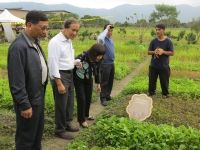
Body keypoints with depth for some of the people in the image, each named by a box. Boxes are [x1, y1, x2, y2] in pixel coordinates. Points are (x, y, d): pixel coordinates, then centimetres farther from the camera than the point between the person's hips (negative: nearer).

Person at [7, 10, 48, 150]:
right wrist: (24, 104, -20)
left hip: (39, 95, 9)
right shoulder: (19, 46, -24)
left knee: (38, 131, 24)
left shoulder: (35, 42, 3)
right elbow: (17, 81, -24)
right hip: (29, 99, -9)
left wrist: (42, 91, 12)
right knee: (26, 136, 9)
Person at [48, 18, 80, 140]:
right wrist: (59, 83, -22)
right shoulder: (56, 42, -19)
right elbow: (53, 64, -21)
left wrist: (75, 62, 2)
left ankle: (67, 124, 38)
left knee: (69, 101, 20)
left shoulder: (69, 41, 9)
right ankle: (60, 130, 19)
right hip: (60, 75, -9)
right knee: (61, 104, 3)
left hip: (69, 74, 9)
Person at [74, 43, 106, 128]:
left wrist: (98, 84, 8)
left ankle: (86, 115, 35)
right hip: (78, 80, -5)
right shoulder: (81, 57, -33)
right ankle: (81, 120, 6)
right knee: (81, 99, -6)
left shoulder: (98, 60, -16)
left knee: (88, 98, 12)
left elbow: (97, 72, 2)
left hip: (88, 80, 5)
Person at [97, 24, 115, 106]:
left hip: (112, 63, 8)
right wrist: (106, 29, -27)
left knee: (110, 81, 15)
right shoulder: (103, 39, -14)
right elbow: (100, 38, -40)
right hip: (105, 64, -8)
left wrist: (112, 60, 15)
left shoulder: (111, 39, 11)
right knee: (104, 82, -1)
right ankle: (103, 99, 7)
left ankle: (107, 96, 28)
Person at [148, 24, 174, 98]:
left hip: (164, 66, -2)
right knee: (152, 80, 11)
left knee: (164, 81, 8)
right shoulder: (153, 41, -1)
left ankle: (165, 94, 27)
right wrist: (154, 52, -18)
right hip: (153, 66, 2)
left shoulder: (168, 41, -8)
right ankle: (151, 92, 28)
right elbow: (148, 52, 4)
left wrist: (163, 52, -23)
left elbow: (172, 53, -7)